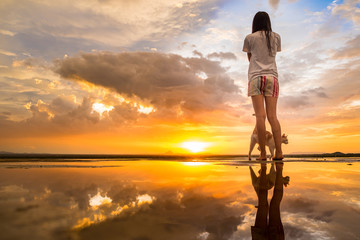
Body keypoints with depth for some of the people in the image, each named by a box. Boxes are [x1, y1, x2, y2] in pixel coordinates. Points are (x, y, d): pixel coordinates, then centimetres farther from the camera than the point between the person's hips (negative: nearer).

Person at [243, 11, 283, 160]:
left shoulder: (250, 38, 8)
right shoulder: (276, 37, 15)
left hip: (256, 77, -2)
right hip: (272, 76, 3)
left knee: (260, 116, -9)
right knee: (272, 115, -2)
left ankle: (263, 153, -11)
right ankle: (278, 151, -10)